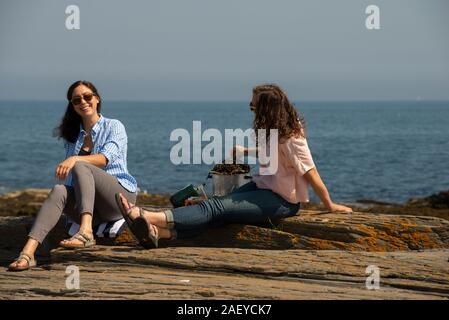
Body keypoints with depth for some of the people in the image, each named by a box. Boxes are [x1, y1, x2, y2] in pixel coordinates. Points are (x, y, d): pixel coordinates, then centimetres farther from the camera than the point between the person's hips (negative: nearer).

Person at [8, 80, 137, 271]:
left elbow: (105, 159, -14)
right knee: (59, 191, -29)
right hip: (91, 210, 4)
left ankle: (86, 232, -49)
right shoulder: (72, 135, 21)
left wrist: (75, 159, -30)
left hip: (121, 195, -3)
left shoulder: (113, 127, 6)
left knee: (80, 167, -29)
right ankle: (28, 252, -50)